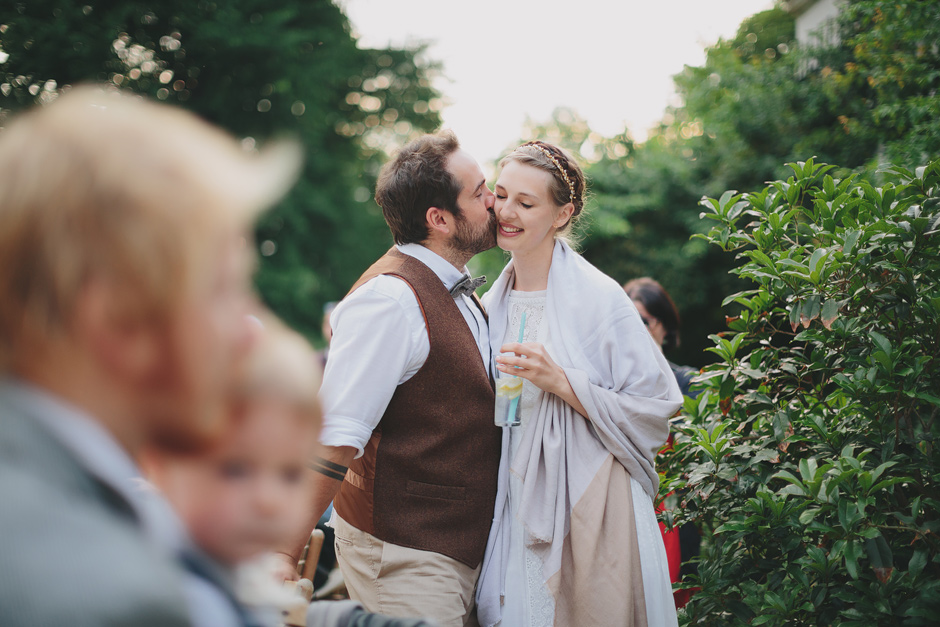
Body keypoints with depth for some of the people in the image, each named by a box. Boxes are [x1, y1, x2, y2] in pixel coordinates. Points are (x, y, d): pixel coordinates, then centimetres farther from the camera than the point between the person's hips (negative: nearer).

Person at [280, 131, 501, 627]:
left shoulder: (455, 291, 12)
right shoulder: (390, 298, -20)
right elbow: (333, 438, -26)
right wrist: (284, 561, -27)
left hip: (456, 551, 9)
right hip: (403, 559, -9)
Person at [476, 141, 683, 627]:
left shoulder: (598, 299, -10)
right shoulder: (492, 305, 9)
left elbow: (655, 411, -13)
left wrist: (561, 382, -19)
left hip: (586, 510, -5)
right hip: (512, 510, 5)